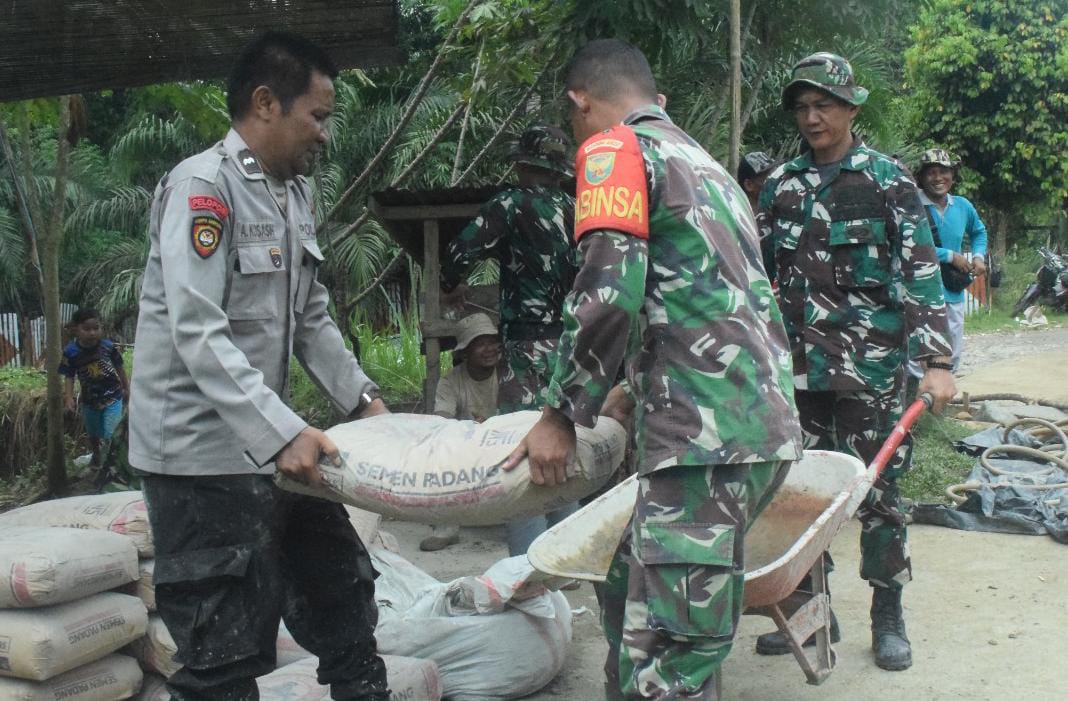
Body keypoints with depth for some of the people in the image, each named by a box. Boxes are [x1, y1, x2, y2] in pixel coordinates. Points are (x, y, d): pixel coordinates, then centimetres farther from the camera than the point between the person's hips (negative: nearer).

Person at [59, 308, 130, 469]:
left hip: (112, 397, -3)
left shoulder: (108, 346, -15)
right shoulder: (71, 352, -15)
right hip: (89, 400, 3)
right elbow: (69, 377, -7)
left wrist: (126, 389, 6)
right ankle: (97, 456, 52)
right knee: (93, 435, 25)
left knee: (110, 436, -11)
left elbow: (119, 368, -2)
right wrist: (69, 397, -20)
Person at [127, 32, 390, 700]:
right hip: (204, 451, -9)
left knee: (340, 587, 18)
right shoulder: (203, 185, -15)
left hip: (267, 439, 9)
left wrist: (363, 399, 7)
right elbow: (197, 333, -24)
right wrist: (283, 434, -29)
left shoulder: (297, 193, 12)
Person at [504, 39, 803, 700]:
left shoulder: (615, 149, -1)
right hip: (761, 422, 10)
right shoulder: (704, 163, 27)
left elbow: (608, 296, -14)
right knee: (634, 601, 21)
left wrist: (563, 416, -1)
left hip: (708, 436, -10)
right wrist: (639, 392, 43)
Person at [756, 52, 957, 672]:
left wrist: (936, 360, -11)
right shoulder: (781, 185, 10)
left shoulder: (888, 181, 0)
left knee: (878, 488, 2)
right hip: (798, 364, 4)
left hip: (871, 364, -3)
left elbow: (922, 272, -4)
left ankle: (888, 617, 17)